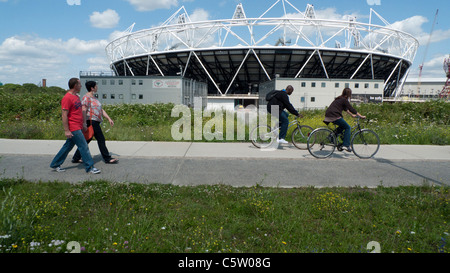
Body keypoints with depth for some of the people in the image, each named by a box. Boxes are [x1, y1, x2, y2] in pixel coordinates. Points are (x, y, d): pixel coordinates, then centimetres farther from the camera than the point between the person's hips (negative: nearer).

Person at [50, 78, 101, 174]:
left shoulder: (76, 96, 15)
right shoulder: (67, 98, -15)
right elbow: (64, 115, -17)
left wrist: (84, 124, 22)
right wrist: (66, 130, -19)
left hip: (78, 127, 9)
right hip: (73, 128, -9)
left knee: (68, 146, 15)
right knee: (84, 147, -6)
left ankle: (55, 164, 27)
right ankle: (90, 167, 1)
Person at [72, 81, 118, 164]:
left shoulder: (94, 98, 20)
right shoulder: (86, 98, -11)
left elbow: (101, 110, 21)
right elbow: (83, 111, -17)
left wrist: (109, 119, 15)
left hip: (95, 122, 10)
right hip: (92, 121, -10)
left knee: (87, 140, 12)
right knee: (101, 140, -4)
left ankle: (76, 158, 18)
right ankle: (107, 159, 3)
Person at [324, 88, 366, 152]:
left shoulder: (339, 99, 22)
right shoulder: (344, 100, -5)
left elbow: (345, 108, 33)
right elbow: (351, 109, -6)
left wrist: (352, 115, 37)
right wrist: (361, 116, -1)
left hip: (328, 115, 9)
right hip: (335, 116, -9)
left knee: (342, 126, 25)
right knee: (347, 127, 0)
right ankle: (346, 145, -5)